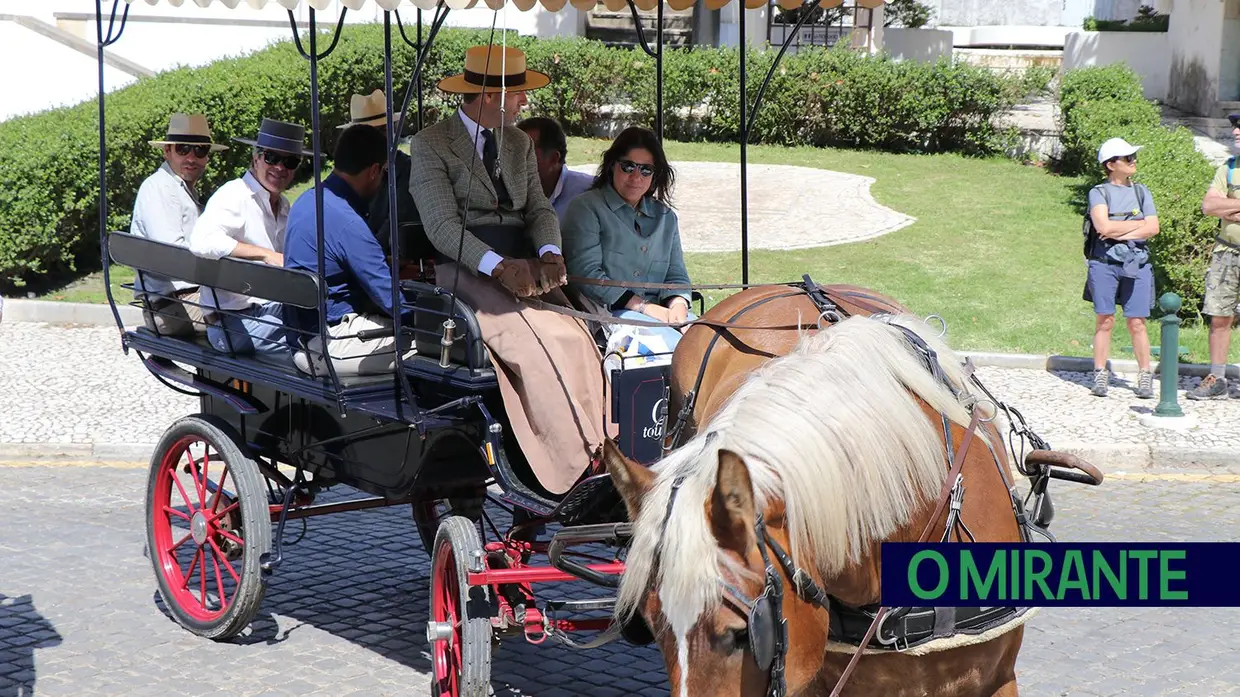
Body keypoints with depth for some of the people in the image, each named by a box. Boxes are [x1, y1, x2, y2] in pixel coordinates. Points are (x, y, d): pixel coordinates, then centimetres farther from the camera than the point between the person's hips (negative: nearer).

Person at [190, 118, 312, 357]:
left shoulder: (282, 205, 20)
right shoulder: (233, 195, -6)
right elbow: (201, 241, -24)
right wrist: (265, 255, -26)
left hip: (276, 310, 8)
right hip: (235, 322, -8)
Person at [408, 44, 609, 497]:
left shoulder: (519, 144, 21)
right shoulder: (430, 145, 0)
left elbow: (539, 208, 12)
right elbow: (442, 226, -10)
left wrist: (549, 253, -11)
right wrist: (499, 266, -23)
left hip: (525, 268, 6)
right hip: (465, 270, -5)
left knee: (576, 335, -25)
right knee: (535, 342, -30)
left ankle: (593, 452, -26)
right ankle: (572, 465, -29)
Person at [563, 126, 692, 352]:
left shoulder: (666, 217, 24)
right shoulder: (587, 207, 5)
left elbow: (676, 276, 19)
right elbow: (586, 274, -7)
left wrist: (677, 306, -7)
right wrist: (645, 307, -12)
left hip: (659, 312, 5)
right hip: (606, 313, -5)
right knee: (673, 343, -33)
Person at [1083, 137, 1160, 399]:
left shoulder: (1141, 192, 13)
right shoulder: (1099, 192, 3)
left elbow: (1153, 228, 1)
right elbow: (1103, 227, -12)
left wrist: (1118, 233, -8)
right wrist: (1138, 223, -1)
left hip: (1137, 265, 2)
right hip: (1105, 262, -2)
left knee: (1137, 323, -1)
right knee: (1104, 320, -1)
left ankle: (1145, 377, 5)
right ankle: (1100, 375, 6)